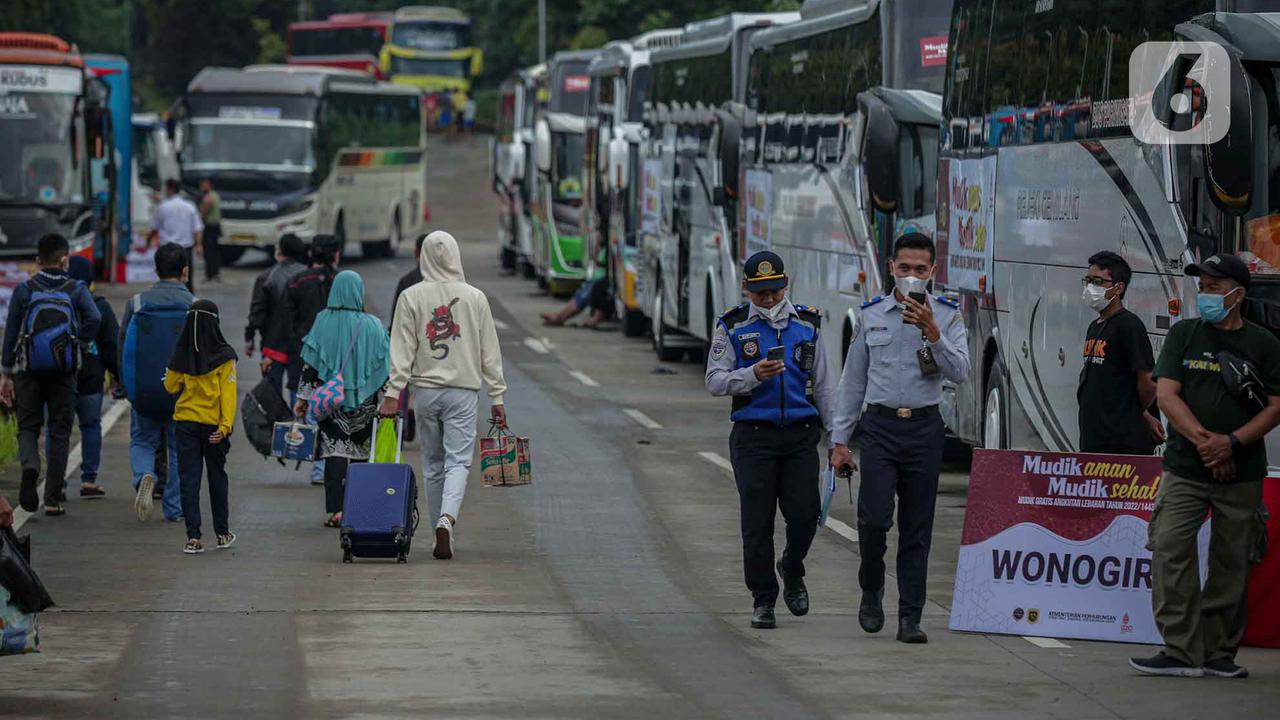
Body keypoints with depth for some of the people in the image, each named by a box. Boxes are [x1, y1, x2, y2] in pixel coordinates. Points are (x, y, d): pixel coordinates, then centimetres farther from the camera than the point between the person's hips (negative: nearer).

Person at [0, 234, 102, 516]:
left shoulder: (24, 291, 1)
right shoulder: (76, 290, -1)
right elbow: (94, 319, -18)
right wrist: (81, 342, 1)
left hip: (29, 371, 0)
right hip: (64, 373, 0)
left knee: (28, 427, 11)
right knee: (60, 433, 7)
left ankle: (29, 464, -22)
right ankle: (53, 500, 5)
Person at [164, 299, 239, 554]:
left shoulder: (181, 355, -3)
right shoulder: (224, 356, -10)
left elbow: (171, 385, 8)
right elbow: (228, 392, -13)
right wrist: (225, 425, -15)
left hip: (185, 423, 1)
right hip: (213, 425, -1)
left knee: (189, 479, 2)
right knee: (217, 476, 14)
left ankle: (193, 537, -6)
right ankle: (222, 533, 24)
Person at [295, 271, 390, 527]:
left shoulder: (324, 322, -4)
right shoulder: (372, 326, -2)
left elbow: (310, 364, -2)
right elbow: (386, 367, 1)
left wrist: (303, 397, 3)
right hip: (364, 401, 1)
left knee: (335, 454, -1)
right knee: (359, 455, 11)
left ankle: (337, 510, -10)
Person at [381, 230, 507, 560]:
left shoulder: (411, 297, -2)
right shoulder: (474, 298, 0)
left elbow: (402, 350, -5)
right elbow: (490, 352, 4)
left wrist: (393, 393, -4)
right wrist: (497, 397, 8)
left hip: (425, 389, 1)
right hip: (463, 390, -1)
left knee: (432, 464, 12)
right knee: (458, 461, -3)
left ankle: (440, 534, 15)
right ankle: (447, 518, -27)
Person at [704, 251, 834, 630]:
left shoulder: (807, 324, 10)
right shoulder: (732, 327, 4)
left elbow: (822, 384, 14)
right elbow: (715, 380, -2)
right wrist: (753, 375, -20)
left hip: (800, 434, 2)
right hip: (753, 437, -2)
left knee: (804, 514, -5)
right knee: (757, 523, -2)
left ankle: (792, 571, 24)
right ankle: (763, 600, 8)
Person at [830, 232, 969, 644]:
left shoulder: (947, 316, 3)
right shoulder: (871, 315, 8)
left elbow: (959, 372, -10)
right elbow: (852, 381, 12)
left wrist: (933, 334, -24)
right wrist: (840, 440, 8)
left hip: (924, 428, 0)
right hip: (880, 425, 0)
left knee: (917, 530, 2)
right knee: (874, 518, -13)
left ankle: (910, 618, 6)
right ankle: (871, 591, 13)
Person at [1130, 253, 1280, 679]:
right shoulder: (1184, 335, 7)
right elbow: (1166, 395, -1)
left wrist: (1232, 442, -14)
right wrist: (1203, 440, -14)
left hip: (1242, 473, 0)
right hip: (1185, 468, 0)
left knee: (1232, 563, 3)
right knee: (1170, 550, -12)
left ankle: (1219, 652, 12)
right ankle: (1182, 651, -10)